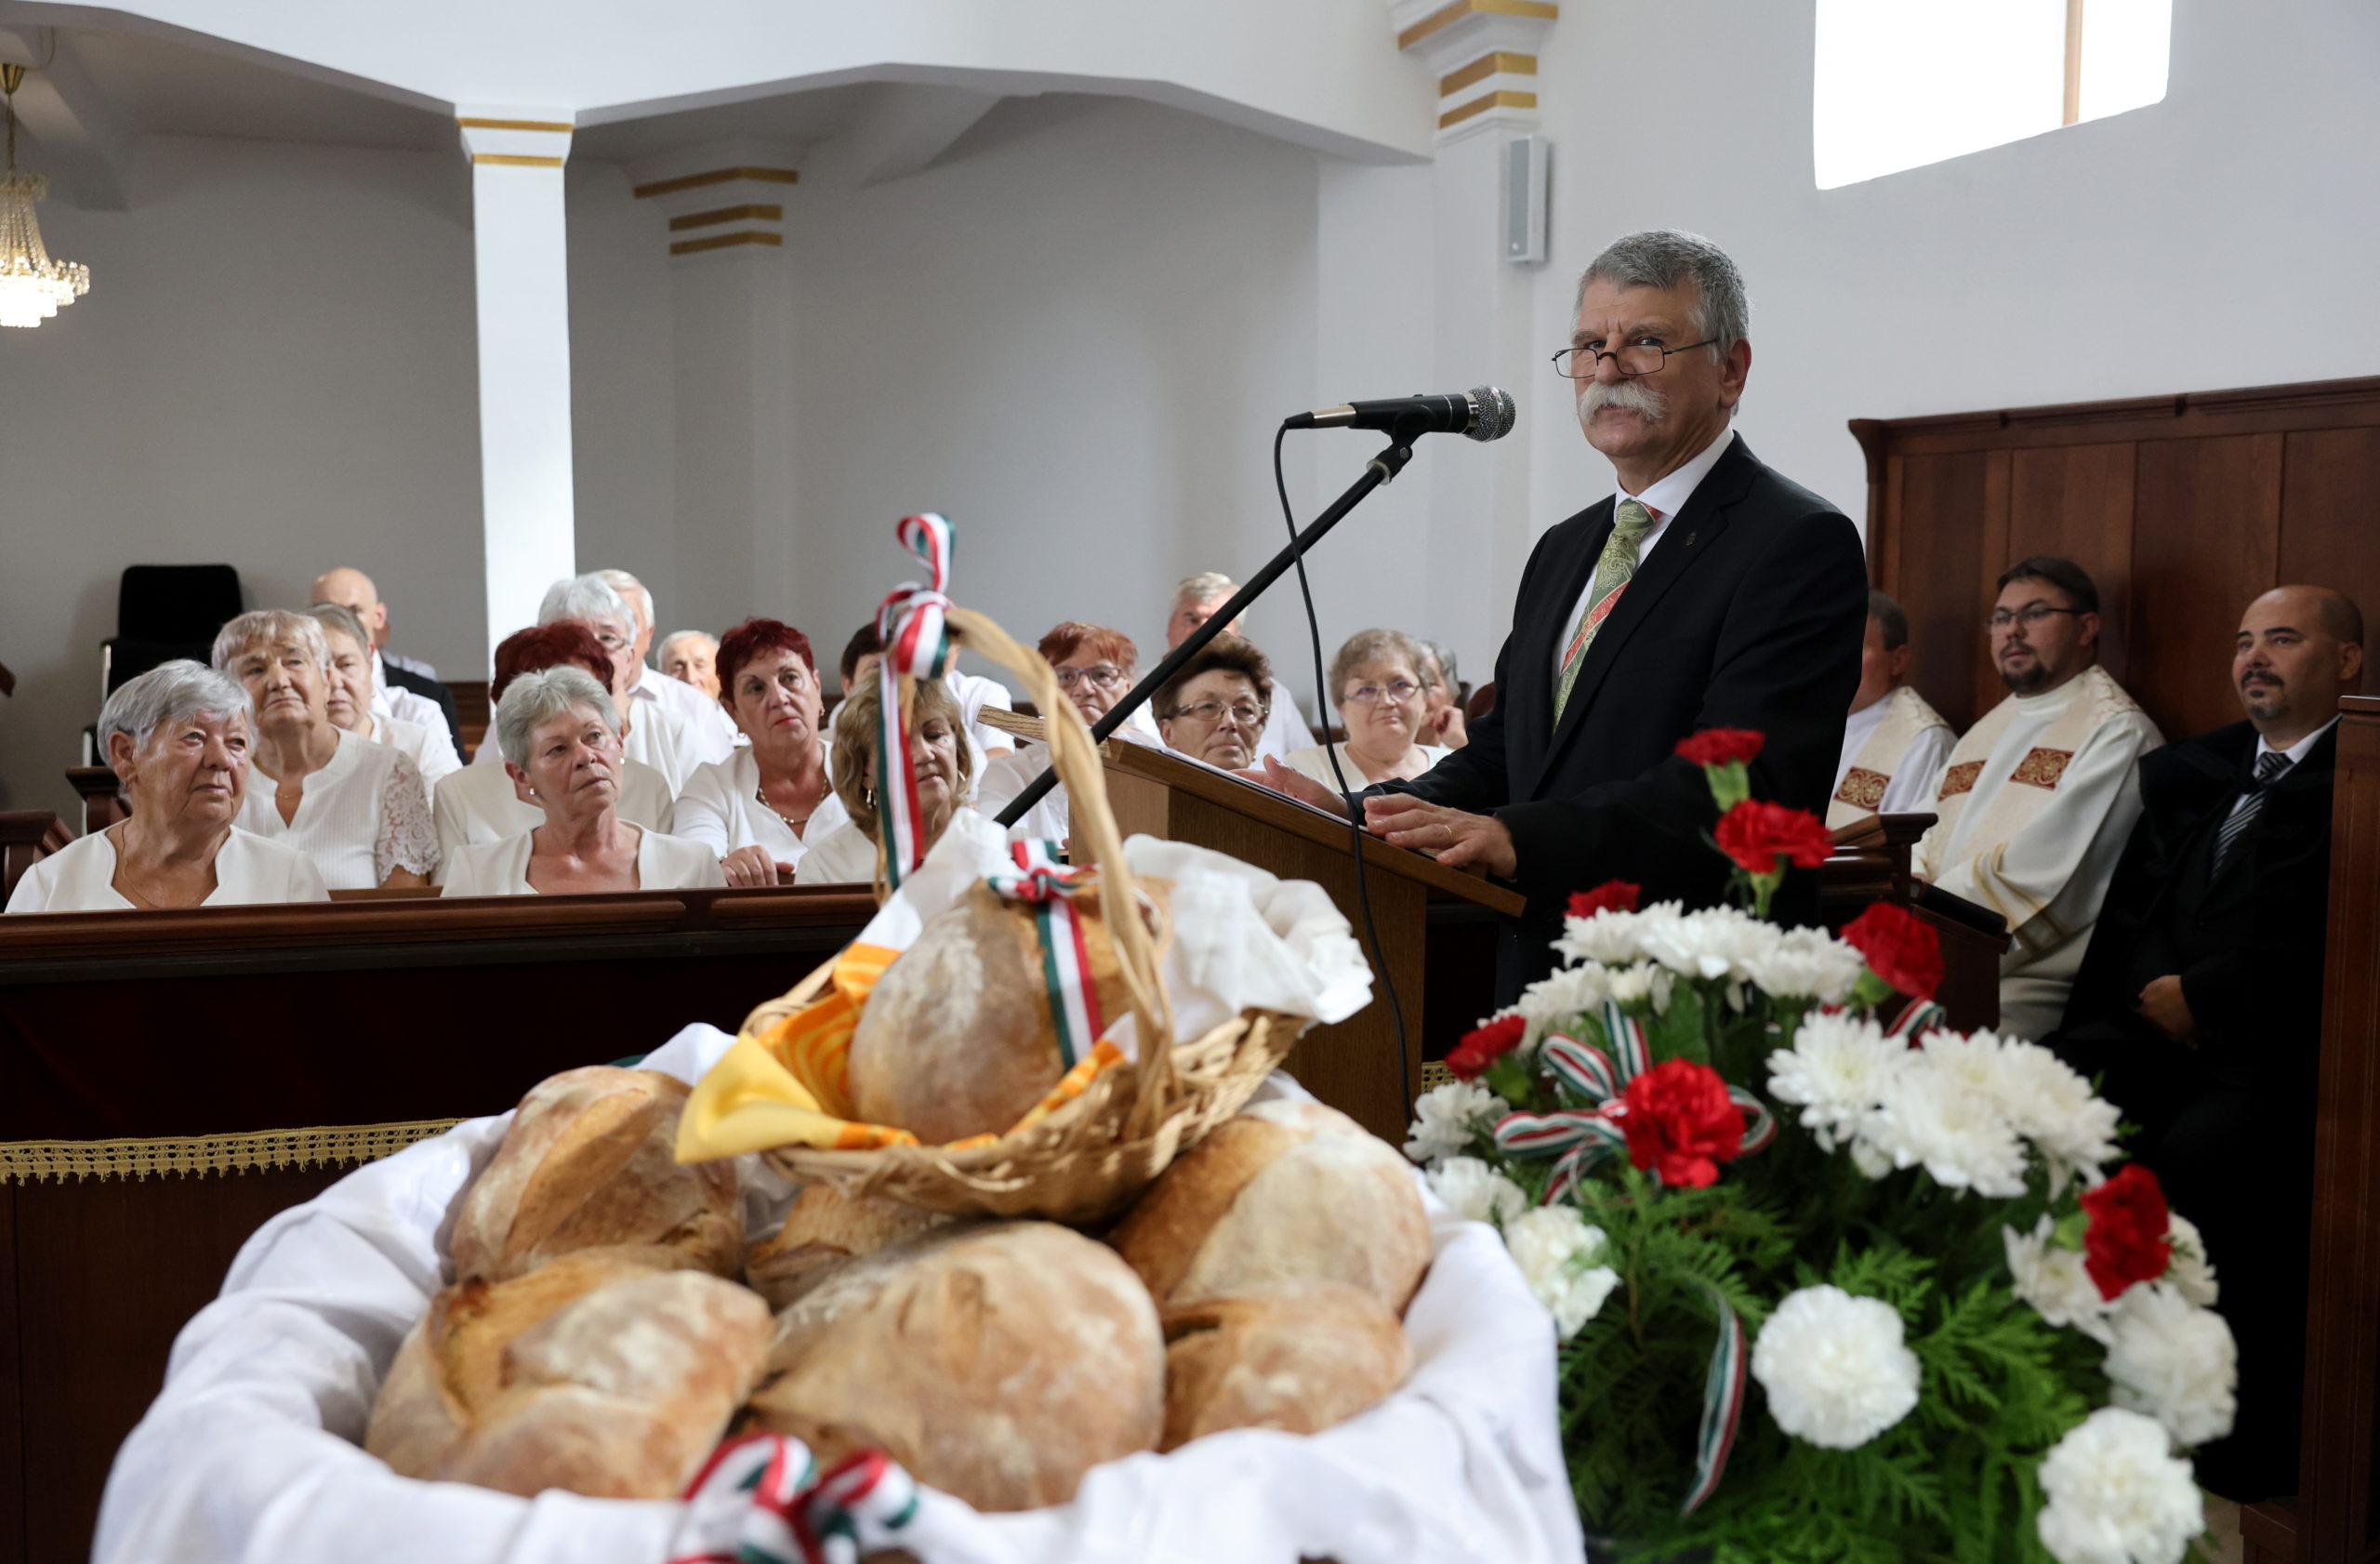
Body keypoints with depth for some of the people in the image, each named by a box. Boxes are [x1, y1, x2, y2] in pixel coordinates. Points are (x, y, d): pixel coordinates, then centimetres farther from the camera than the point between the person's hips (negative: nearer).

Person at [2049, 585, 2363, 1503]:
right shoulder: (2184, 773, 24)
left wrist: (2205, 994, -10)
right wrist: (2145, 1000, -1)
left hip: (2271, 1051, -6)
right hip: (2149, 1032, 6)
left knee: (2193, 1160, -33)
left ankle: (2248, 1453, -17)